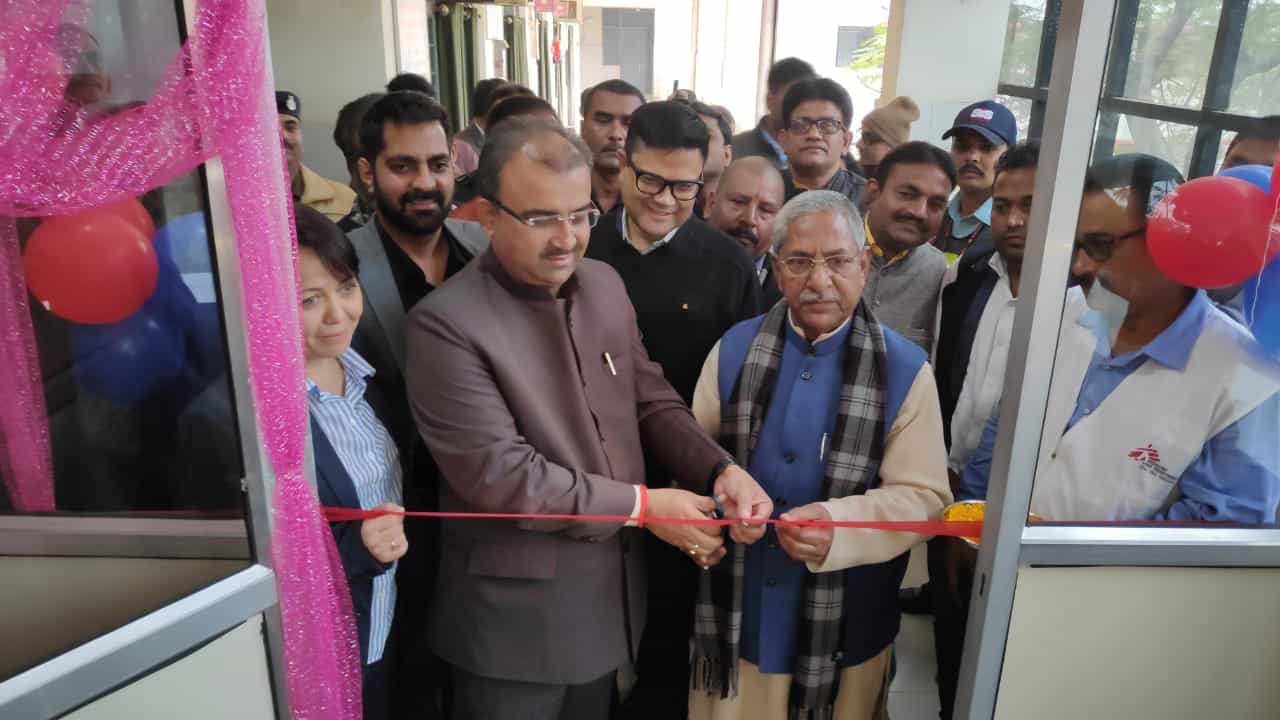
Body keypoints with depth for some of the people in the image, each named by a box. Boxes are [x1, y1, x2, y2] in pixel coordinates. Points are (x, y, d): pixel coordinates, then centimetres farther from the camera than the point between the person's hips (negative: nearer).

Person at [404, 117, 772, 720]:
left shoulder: (604, 283, 0)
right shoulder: (445, 323, -20)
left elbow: (652, 400, 4)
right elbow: (499, 473, -24)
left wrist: (720, 471, -14)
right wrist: (641, 506, -19)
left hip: (612, 590, 6)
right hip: (517, 614, -6)